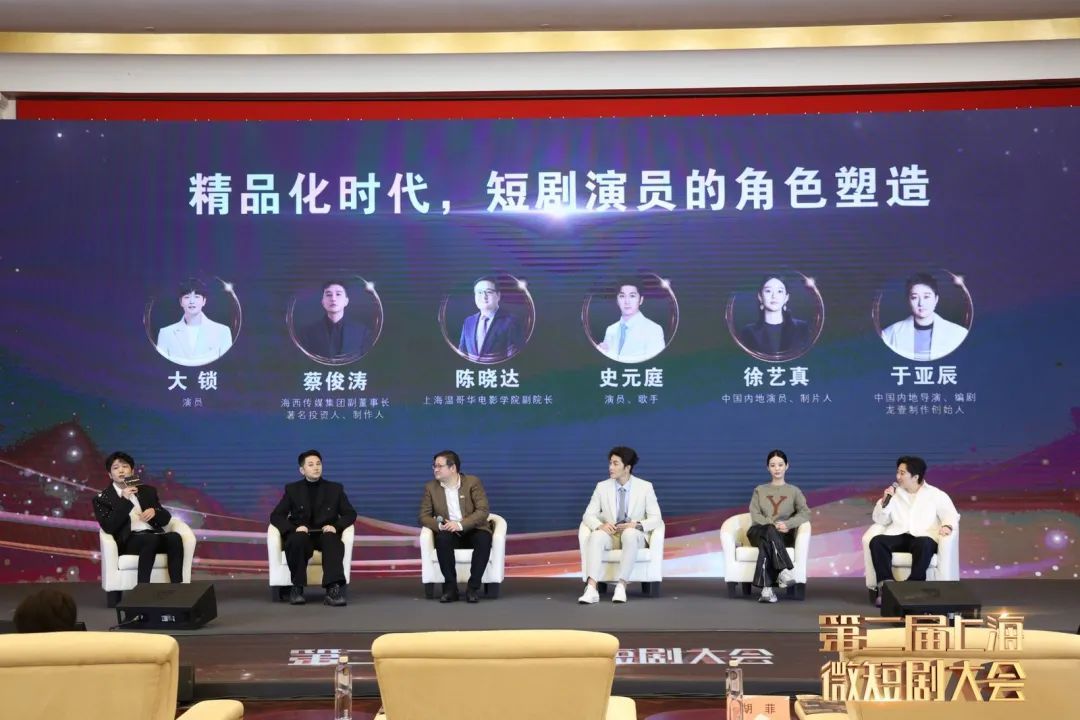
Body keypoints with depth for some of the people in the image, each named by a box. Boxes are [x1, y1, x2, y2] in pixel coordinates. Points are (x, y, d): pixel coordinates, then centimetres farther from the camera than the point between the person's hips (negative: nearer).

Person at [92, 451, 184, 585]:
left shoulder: (148, 490, 21)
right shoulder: (102, 498, 10)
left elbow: (166, 519, 18)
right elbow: (108, 528, -5)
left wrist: (154, 512, -5)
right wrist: (124, 501, -13)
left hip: (154, 536, 4)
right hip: (128, 542, -4)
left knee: (175, 537, -30)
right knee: (151, 539, -37)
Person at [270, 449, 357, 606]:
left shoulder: (335, 488, 14)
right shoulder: (292, 489, 12)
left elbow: (350, 514, 10)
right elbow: (276, 516, 5)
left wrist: (336, 526, -12)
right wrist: (293, 528, -16)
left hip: (325, 535, 0)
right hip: (301, 535, 0)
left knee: (332, 541, -36)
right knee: (297, 540, -37)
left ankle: (333, 590, -52)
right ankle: (297, 587, -27)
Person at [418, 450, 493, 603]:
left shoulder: (472, 482, -3)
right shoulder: (431, 487, 5)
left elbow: (483, 511, -12)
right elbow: (424, 516, 4)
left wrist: (460, 525, -26)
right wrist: (439, 525, -19)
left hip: (473, 531, -1)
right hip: (449, 534, 1)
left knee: (484, 538, -35)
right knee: (442, 538, -34)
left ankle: (473, 588, -28)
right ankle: (450, 588, -29)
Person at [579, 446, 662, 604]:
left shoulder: (645, 487, -3)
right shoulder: (602, 486, 2)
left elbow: (656, 518, -4)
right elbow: (588, 515, 1)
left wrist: (637, 525, -24)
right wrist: (600, 525, -22)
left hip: (634, 535, -2)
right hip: (610, 535, 2)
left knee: (630, 534, -39)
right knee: (596, 535, -34)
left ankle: (621, 587, -41)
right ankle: (591, 589, -46)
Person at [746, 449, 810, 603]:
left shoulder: (794, 491, 18)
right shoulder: (759, 490, 21)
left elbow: (805, 513, 0)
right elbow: (755, 515, 5)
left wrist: (787, 524, -20)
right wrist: (773, 525, -16)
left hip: (783, 535, -1)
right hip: (758, 532, 1)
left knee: (766, 543, -38)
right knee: (769, 531, -38)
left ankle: (767, 588, -50)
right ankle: (785, 570, -50)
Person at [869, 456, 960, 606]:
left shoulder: (935, 495, 11)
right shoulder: (894, 494, 19)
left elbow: (951, 514, 4)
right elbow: (880, 520, 16)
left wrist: (947, 526, -19)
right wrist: (885, 501, -1)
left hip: (923, 538, -3)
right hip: (898, 537, 3)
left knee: (924, 544, -40)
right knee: (876, 541, -29)